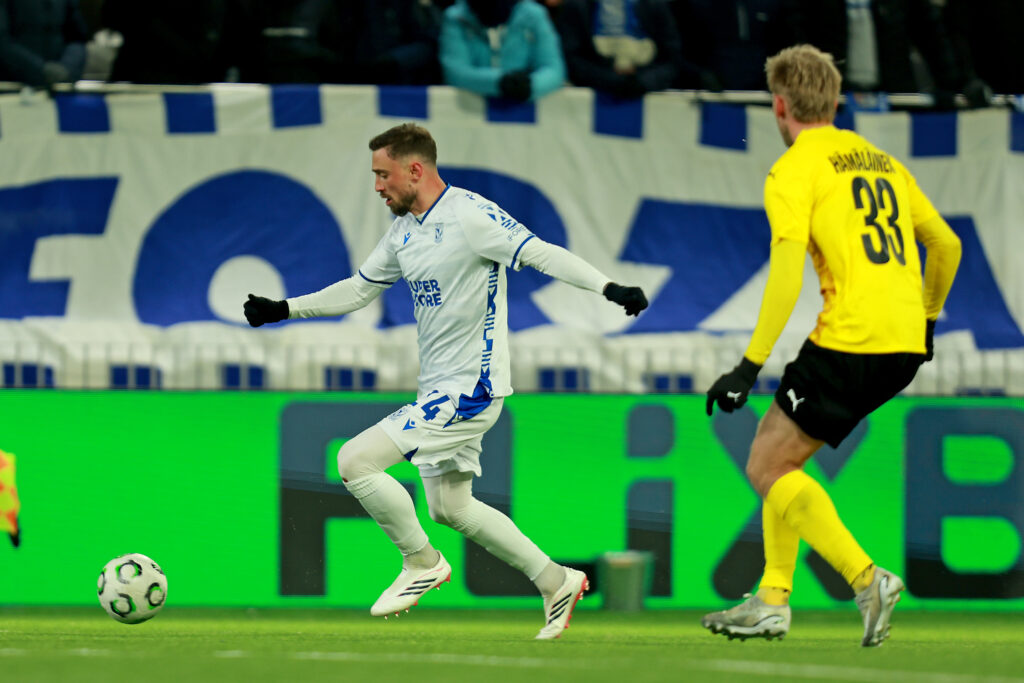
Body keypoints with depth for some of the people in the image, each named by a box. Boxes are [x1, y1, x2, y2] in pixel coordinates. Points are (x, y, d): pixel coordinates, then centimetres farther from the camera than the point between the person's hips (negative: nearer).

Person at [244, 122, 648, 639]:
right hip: (440, 389, 10)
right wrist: (283, 309, 23)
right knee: (450, 508, 16)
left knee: (356, 461, -16)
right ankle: (556, 583, 24)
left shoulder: (469, 215, -15)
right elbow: (360, 289, 24)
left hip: (469, 388, -10)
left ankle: (422, 563, 1)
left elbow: (541, 255, -21)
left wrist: (608, 288, -34)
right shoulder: (404, 230, 11)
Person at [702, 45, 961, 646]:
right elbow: (947, 245, 26)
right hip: (905, 347, 8)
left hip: (851, 342, -8)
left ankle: (867, 579, -15)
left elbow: (788, 273, -16)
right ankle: (773, 601, 16)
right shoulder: (882, 162, 19)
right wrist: (927, 320, 41)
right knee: (781, 454, 19)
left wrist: (751, 366, -17)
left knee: (768, 467, -1)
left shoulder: (795, 170, -4)